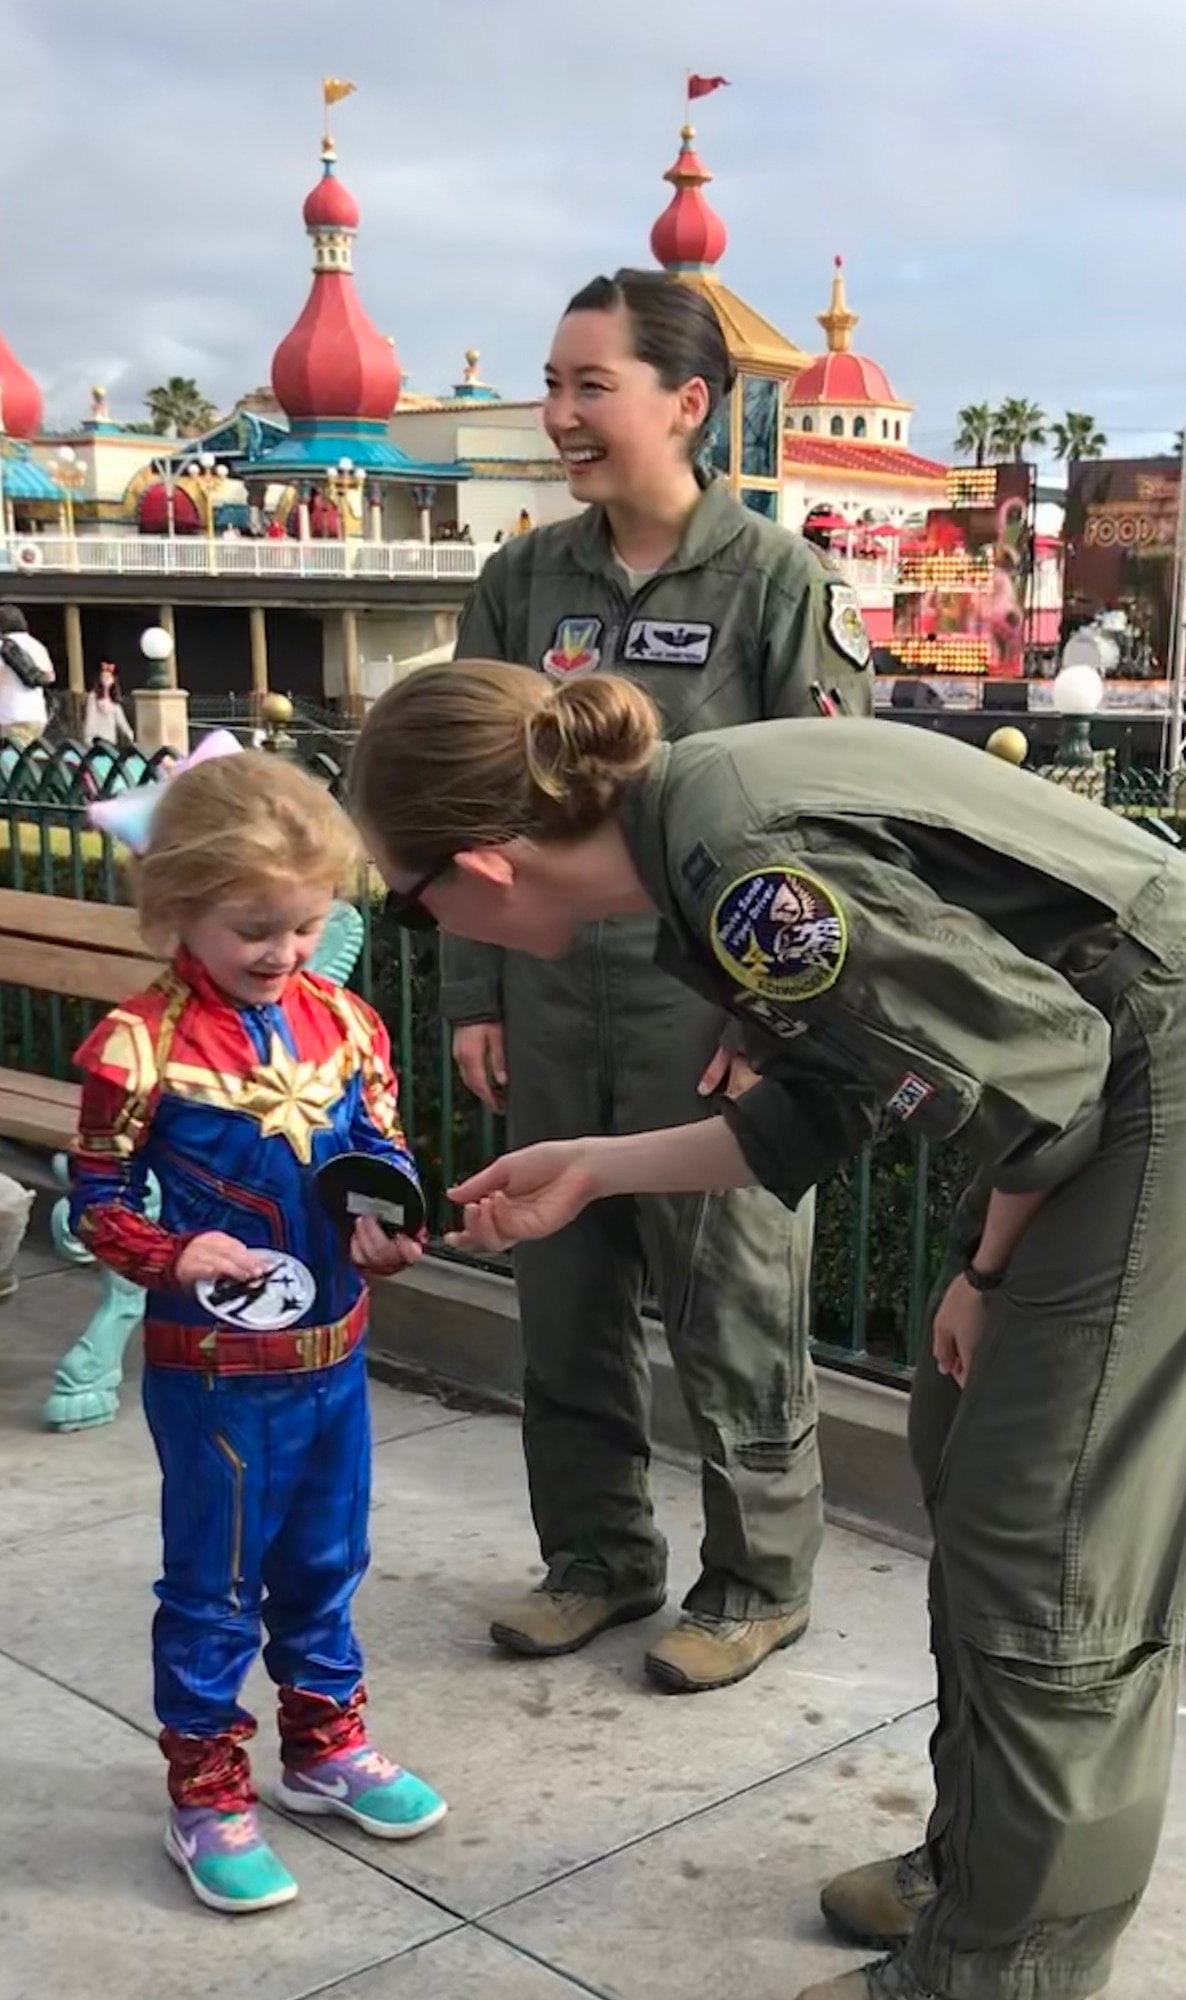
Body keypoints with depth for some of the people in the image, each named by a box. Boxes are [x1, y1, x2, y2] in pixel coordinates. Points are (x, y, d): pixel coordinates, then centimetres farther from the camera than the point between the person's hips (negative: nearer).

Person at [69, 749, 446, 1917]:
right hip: (215, 1371, -5)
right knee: (214, 1588, 9)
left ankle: (325, 1745, 41)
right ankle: (206, 1797, 26)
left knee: (324, 1567, 21)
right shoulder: (143, 1044, -17)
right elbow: (96, 1203, -10)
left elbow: (384, 1151, 6)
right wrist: (176, 1257, -27)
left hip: (334, 1355, 5)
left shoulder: (342, 1021, -2)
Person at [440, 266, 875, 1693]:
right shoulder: (522, 582, 7)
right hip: (550, 1005, 5)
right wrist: (472, 997, 5)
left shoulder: (775, 579, -6)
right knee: (564, 1304, 13)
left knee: (732, 1313, 6)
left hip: (708, 1011, -5)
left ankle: (759, 1580, 24)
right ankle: (597, 1554, 32)